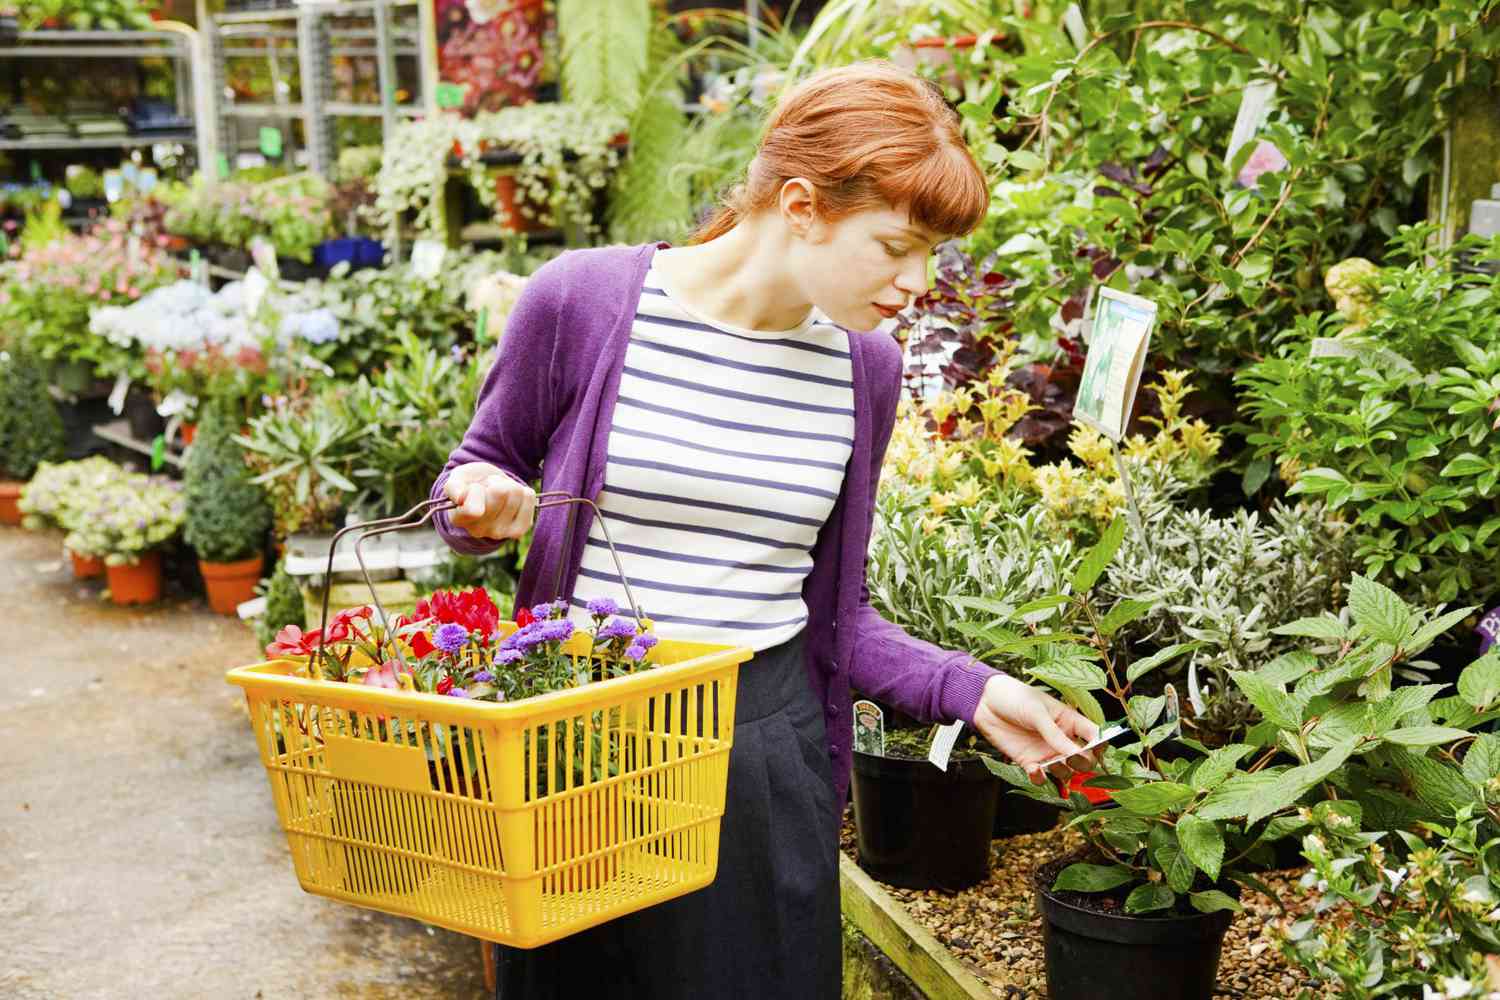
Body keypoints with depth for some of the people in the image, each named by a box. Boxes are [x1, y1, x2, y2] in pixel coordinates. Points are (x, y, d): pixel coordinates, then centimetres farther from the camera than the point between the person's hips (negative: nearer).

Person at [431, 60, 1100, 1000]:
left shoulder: (865, 368, 2)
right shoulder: (584, 300, -11)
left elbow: (832, 602, 11)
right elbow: (482, 472, 4)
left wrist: (969, 689, 0)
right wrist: (487, 508, -18)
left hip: (768, 744, 3)